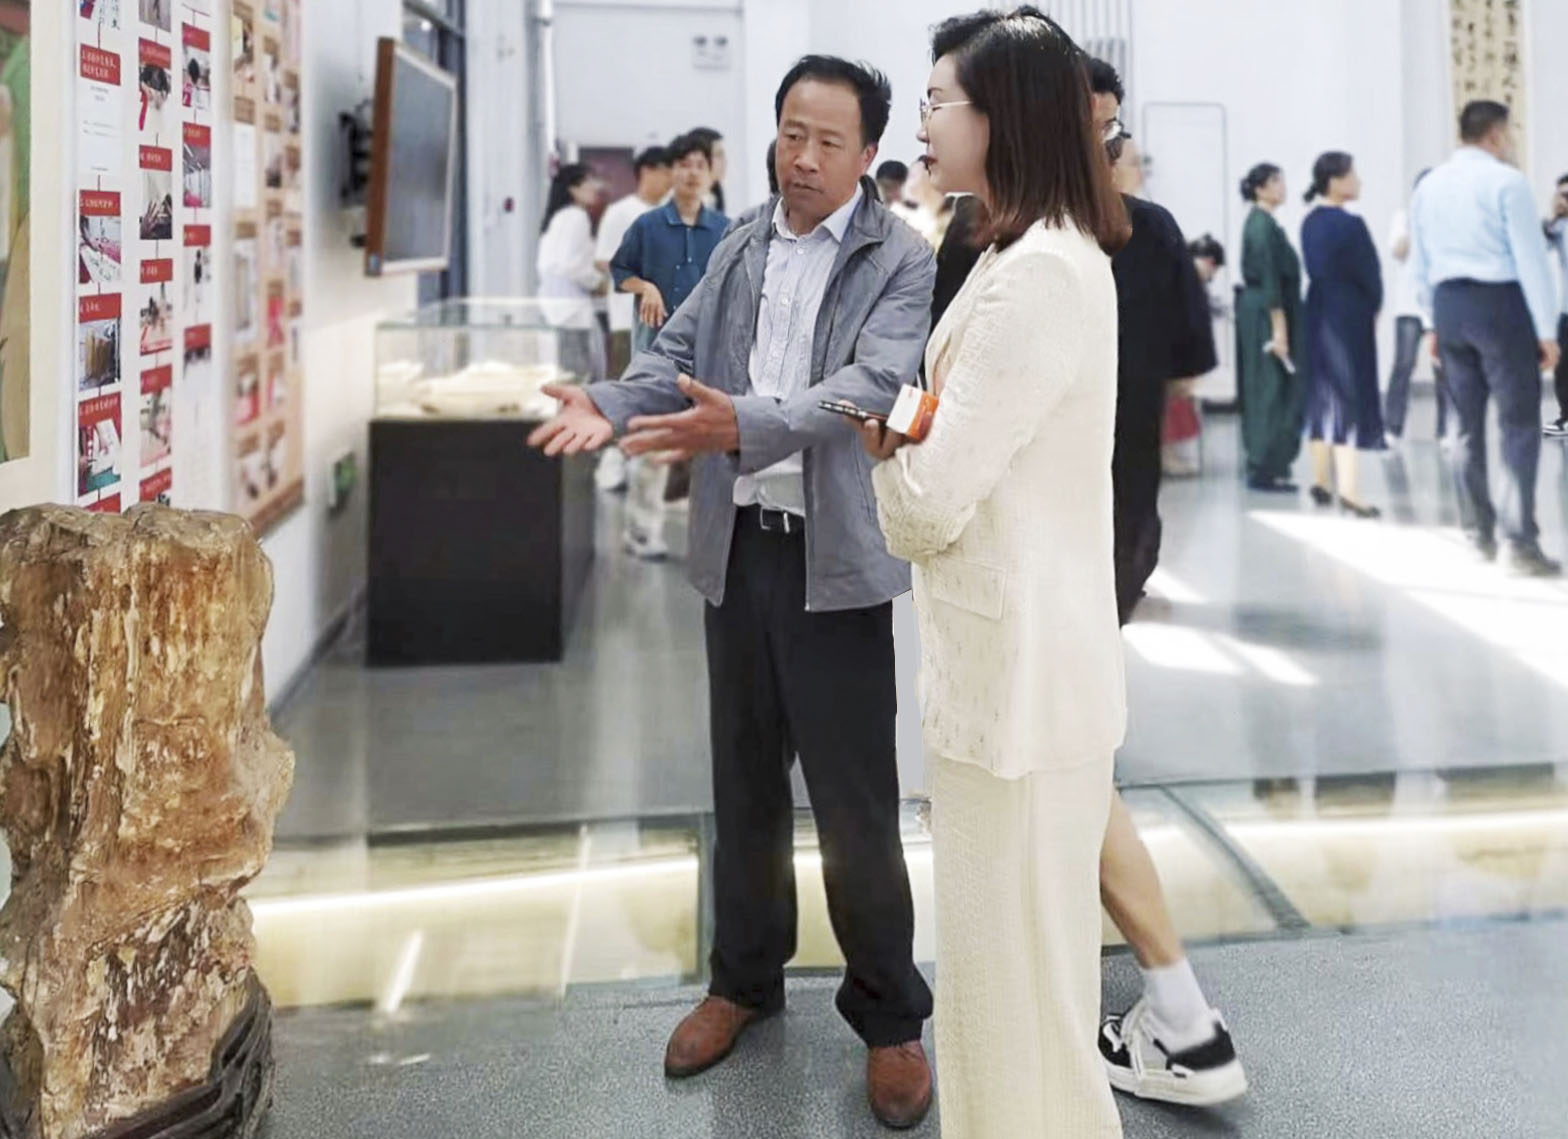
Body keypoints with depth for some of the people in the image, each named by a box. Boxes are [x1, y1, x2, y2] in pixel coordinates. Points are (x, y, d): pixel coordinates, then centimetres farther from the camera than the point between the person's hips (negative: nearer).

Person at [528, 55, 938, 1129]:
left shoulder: (903, 261, -7)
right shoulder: (740, 245, 10)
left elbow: (869, 384, -22)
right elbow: (679, 352, 7)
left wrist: (744, 425, -38)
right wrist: (610, 403, -16)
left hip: (836, 556, -5)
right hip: (738, 545, 5)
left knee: (854, 797, 1)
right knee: (745, 779, 17)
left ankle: (890, 1015, 18)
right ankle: (746, 977, 34)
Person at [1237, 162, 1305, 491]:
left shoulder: (1261, 223, 16)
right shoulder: (1263, 226, -15)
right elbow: (1269, 279, -20)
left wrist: (1282, 325, 21)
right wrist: (1279, 328, -22)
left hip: (1257, 311, 10)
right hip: (1266, 314, -10)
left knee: (1265, 390, 12)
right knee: (1275, 390, -7)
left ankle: (1261, 465, 18)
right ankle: (1266, 469, -5)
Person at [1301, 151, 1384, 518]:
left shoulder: (1310, 223, 6)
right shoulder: (1350, 225, -17)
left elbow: (1314, 267, 8)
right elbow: (1369, 273, -12)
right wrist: (1374, 307, 6)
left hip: (1318, 314, 8)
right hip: (1349, 316, -7)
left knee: (1323, 395, 15)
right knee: (1350, 398, -3)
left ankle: (1322, 481, 23)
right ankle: (1349, 491, -3)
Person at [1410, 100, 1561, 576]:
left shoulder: (1428, 186, 11)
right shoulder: (1505, 180, -8)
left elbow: (1420, 264, 14)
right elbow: (1531, 258, -11)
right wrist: (1547, 328, -9)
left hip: (1448, 305, 6)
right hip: (1500, 303, -6)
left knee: (1468, 426, 12)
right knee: (1519, 425, -4)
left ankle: (1479, 534, 17)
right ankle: (1521, 542, -8)